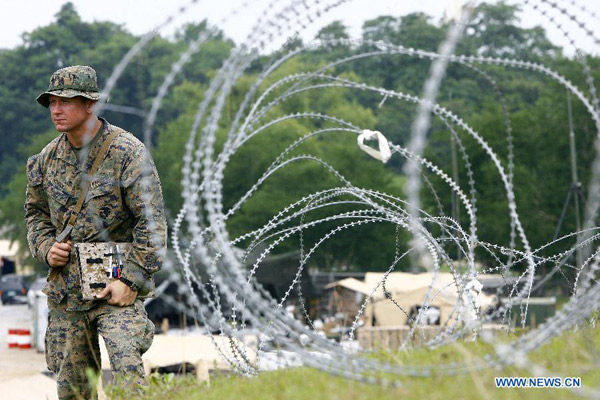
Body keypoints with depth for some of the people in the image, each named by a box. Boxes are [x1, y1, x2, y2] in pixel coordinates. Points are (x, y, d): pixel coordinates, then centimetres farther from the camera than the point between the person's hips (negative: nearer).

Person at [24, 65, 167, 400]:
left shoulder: (128, 153, -9)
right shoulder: (47, 159, 8)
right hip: (64, 290, 5)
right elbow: (35, 212, 23)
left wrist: (131, 279, -17)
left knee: (126, 367, -20)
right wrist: (46, 247, 2)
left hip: (116, 285, -5)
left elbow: (152, 221, -11)